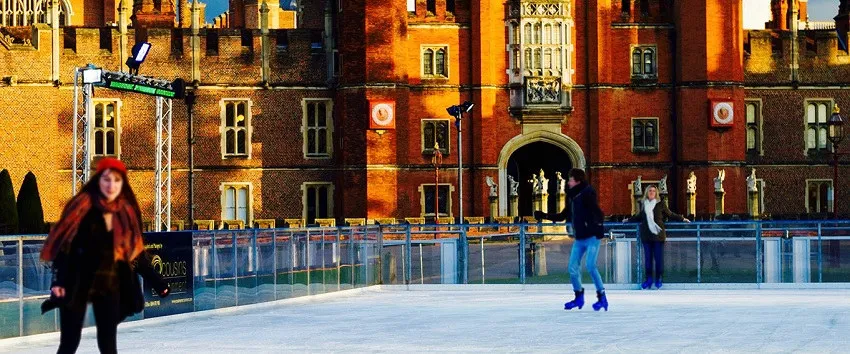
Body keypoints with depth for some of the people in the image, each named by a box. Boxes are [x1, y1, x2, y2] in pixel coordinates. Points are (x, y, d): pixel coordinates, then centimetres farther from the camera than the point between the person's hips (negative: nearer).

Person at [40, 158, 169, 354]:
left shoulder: (128, 212, 3)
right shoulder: (82, 207, -9)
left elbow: (136, 253, 10)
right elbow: (63, 245, -11)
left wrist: (157, 282, 9)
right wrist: (58, 280, -20)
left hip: (110, 284, 4)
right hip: (77, 282, -4)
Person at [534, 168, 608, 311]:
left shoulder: (587, 193, -12)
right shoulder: (573, 197, 12)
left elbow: (596, 211, -24)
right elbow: (563, 216, 24)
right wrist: (545, 216, 21)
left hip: (592, 237, -8)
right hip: (579, 238, 8)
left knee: (590, 266, -18)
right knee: (573, 269, 7)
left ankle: (602, 297, -7)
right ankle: (579, 298, 24)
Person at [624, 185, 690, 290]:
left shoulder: (660, 204, 0)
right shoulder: (643, 204, 9)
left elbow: (670, 214, 10)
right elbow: (639, 217, 26)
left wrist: (682, 219, 8)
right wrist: (629, 220, 38)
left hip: (658, 234, -3)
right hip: (646, 235, 3)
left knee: (658, 257, -2)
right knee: (648, 257, 4)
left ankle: (658, 280, 6)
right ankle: (649, 279, 10)